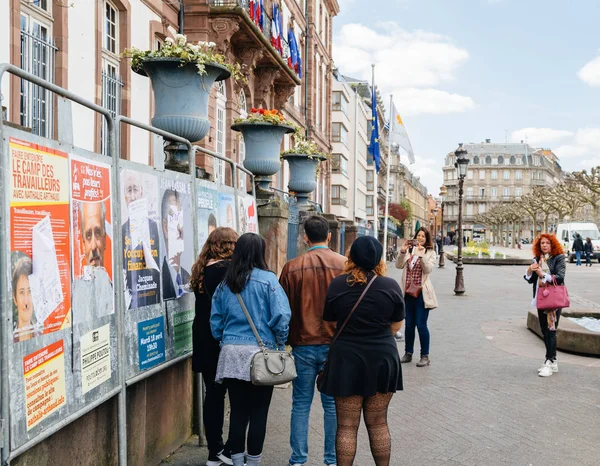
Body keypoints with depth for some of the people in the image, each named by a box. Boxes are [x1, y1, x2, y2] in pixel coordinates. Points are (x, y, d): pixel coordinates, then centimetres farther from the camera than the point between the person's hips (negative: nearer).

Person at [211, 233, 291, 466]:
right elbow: (281, 317, -11)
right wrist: (280, 343, 3)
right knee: (258, 413, 5)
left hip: (231, 353, 4)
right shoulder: (268, 280, -7)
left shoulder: (225, 283, 7)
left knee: (238, 411, 10)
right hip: (260, 354, -4)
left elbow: (216, 321, 10)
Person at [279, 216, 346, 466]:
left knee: (301, 404, 9)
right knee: (333, 404, 10)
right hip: (335, 345, 0)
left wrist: (286, 341, 14)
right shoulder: (345, 265, -5)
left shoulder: (292, 267, -4)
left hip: (303, 344, 0)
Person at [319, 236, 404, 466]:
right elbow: (396, 326, 3)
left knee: (347, 425, 7)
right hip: (382, 358, 1)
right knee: (378, 423, 14)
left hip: (347, 359, -1)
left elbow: (329, 320, 5)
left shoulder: (337, 284, -7)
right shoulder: (390, 286, -7)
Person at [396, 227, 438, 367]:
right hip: (408, 292, 3)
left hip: (421, 292, -3)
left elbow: (428, 269, -13)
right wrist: (402, 252, -16)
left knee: (421, 325, -5)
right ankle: (408, 353, 22)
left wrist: (421, 254, -23)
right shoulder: (409, 250, 9)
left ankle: (425, 356, 4)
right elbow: (399, 265, -2)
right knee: (409, 324, 12)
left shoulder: (430, 253, 2)